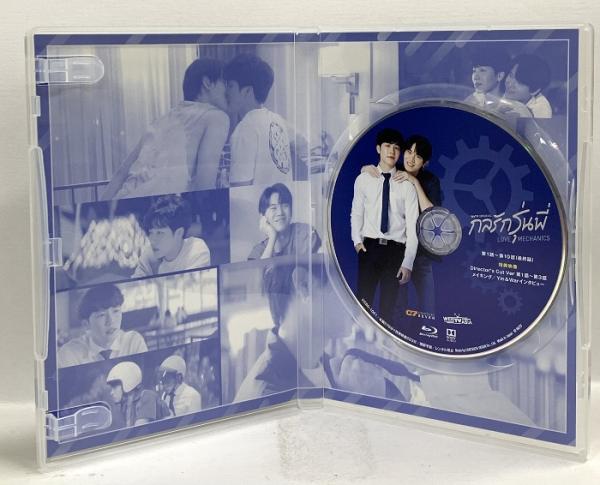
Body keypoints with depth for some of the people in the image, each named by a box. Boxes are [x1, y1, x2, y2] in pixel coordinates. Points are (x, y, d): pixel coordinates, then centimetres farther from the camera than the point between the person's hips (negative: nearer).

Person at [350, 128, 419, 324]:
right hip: (369, 247, 0)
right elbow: (356, 214, 11)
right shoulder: (363, 180, 4)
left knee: (389, 303, 6)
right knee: (363, 301, -2)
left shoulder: (407, 185, 0)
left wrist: (408, 263, -7)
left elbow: (412, 225, -2)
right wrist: (357, 240, -5)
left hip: (395, 249, 0)